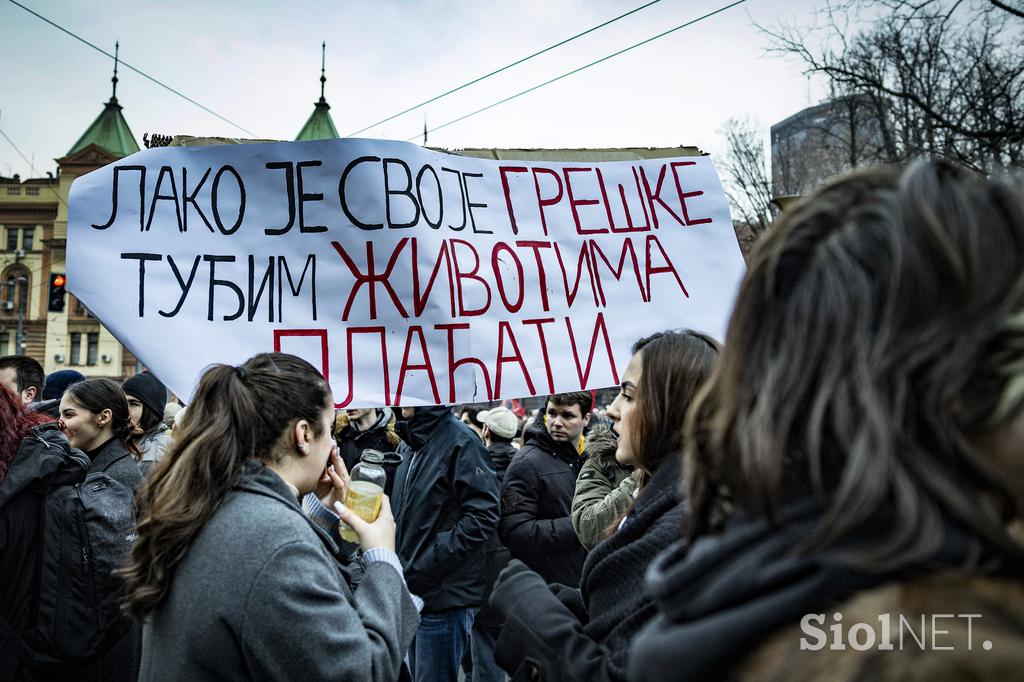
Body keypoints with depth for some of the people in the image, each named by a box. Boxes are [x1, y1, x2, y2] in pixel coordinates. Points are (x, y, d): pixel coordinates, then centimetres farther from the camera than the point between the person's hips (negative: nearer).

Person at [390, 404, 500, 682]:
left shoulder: (460, 441, -15)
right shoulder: (414, 443, 10)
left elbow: (483, 516, -20)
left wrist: (423, 564, -19)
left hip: (445, 595, -8)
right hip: (413, 592, 8)